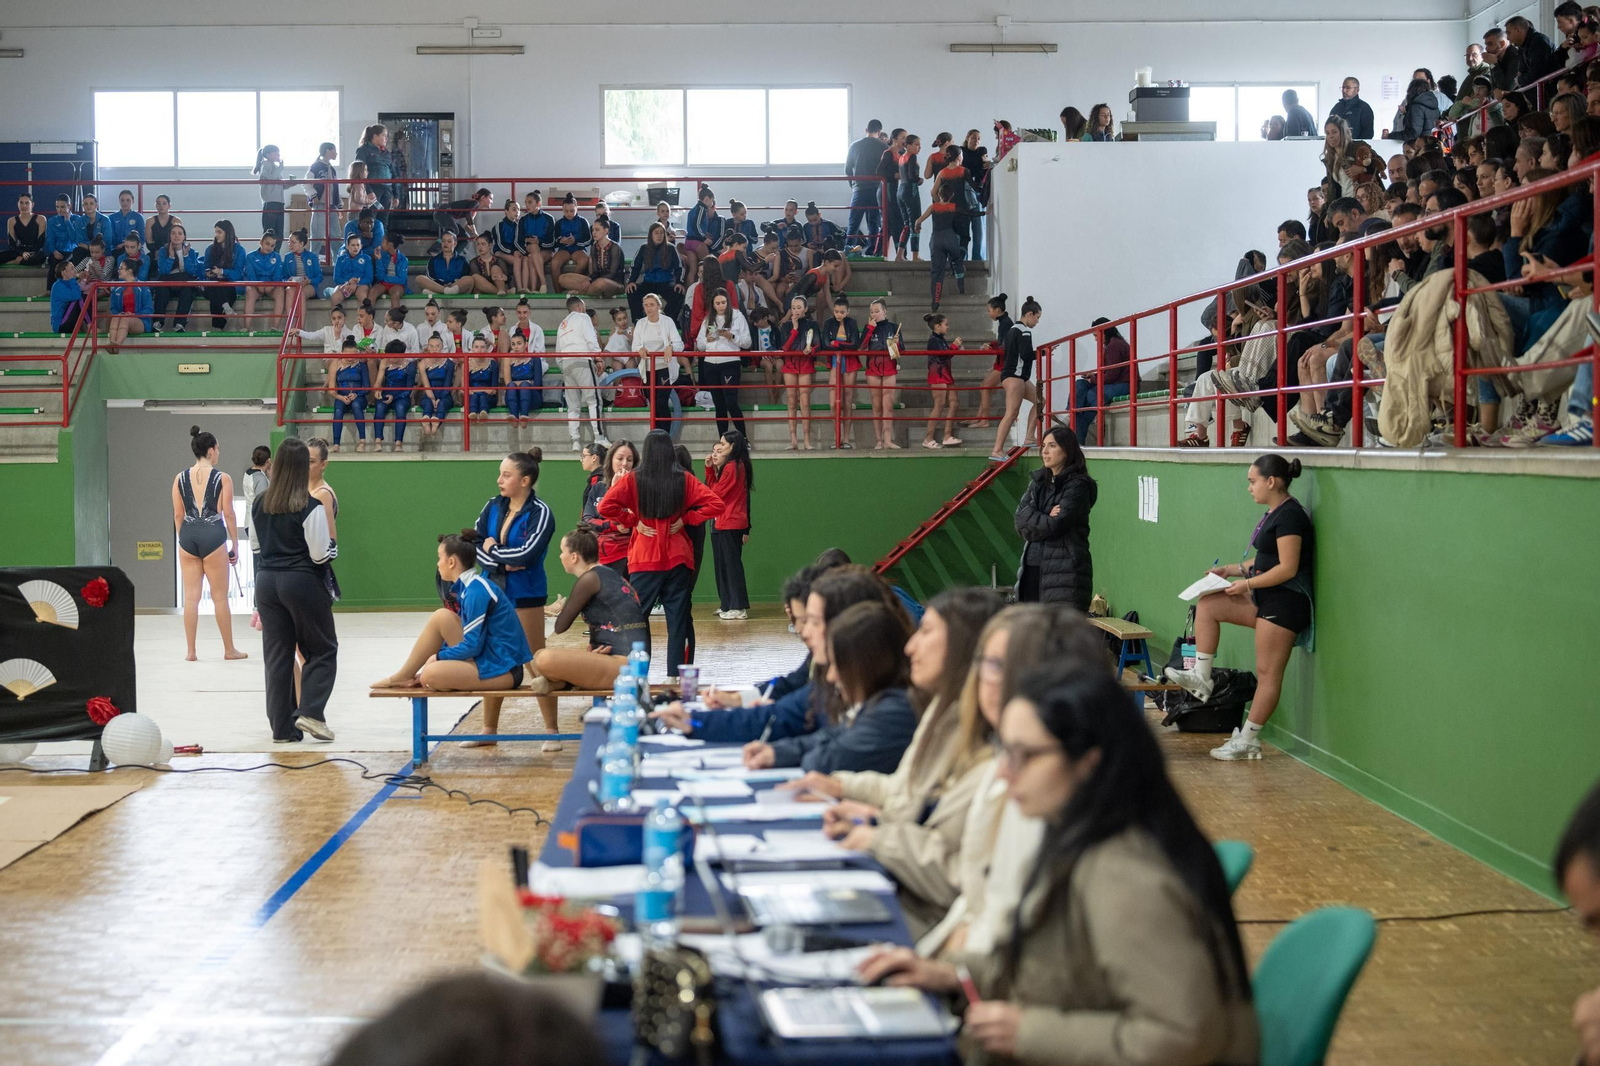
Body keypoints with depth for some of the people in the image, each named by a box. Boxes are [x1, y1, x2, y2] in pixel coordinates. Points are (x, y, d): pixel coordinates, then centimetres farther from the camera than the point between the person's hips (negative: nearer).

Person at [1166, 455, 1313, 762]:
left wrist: (1247, 583, -15)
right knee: (1207, 605, 6)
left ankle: (1248, 740, 3)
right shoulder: (1274, 514, 13)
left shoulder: (1289, 516, -17)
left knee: (1267, 673, -3)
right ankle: (1201, 679, 7)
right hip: (1266, 600, 10)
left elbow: (1287, 568, -22)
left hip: (1285, 604, -10)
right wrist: (1230, 570, 9)